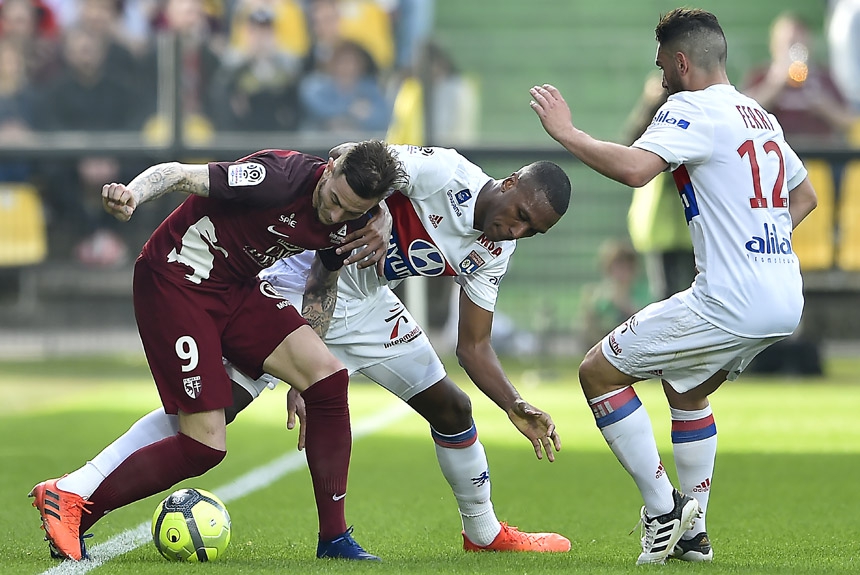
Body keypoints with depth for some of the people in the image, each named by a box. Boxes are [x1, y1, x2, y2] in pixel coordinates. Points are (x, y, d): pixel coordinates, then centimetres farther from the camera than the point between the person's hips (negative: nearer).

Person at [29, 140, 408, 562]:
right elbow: (180, 175, -27)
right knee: (205, 446, -12)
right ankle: (69, 500, 1)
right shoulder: (284, 177, -26)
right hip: (176, 278, -8)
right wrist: (131, 195, -47)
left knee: (328, 377, -8)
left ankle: (334, 539, 0)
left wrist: (298, 372, 18)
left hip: (237, 288, 8)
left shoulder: (348, 226, -2)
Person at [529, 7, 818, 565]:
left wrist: (566, 132, -13)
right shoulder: (762, 117, 18)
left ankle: (663, 508, 0)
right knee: (687, 389, 31)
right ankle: (693, 534, 29)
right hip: (786, 302, 9)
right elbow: (805, 196, 32)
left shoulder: (692, 108, -9)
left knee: (598, 372, 3)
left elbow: (634, 168, -26)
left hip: (731, 304, -9)